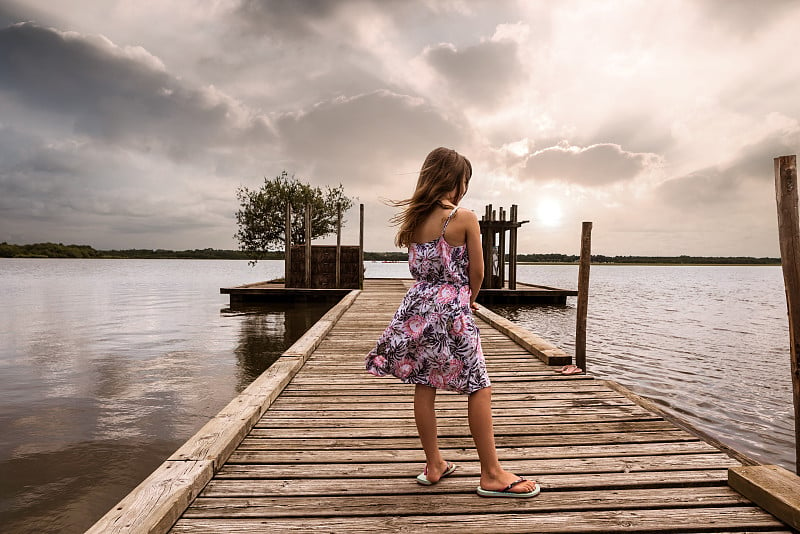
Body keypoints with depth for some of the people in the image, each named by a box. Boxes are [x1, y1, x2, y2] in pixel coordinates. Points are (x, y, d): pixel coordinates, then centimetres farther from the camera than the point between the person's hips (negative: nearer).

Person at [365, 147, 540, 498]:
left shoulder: (413, 219, 7)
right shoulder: (465, 218, -10)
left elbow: (419, 268, 11)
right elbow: (477, 271, -5)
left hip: (418, 307, 7)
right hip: (452, 309, -6)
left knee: (423, 386, 11)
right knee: (479, 388, 4)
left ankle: (434, 465, 25)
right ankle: (491, 475, 13)